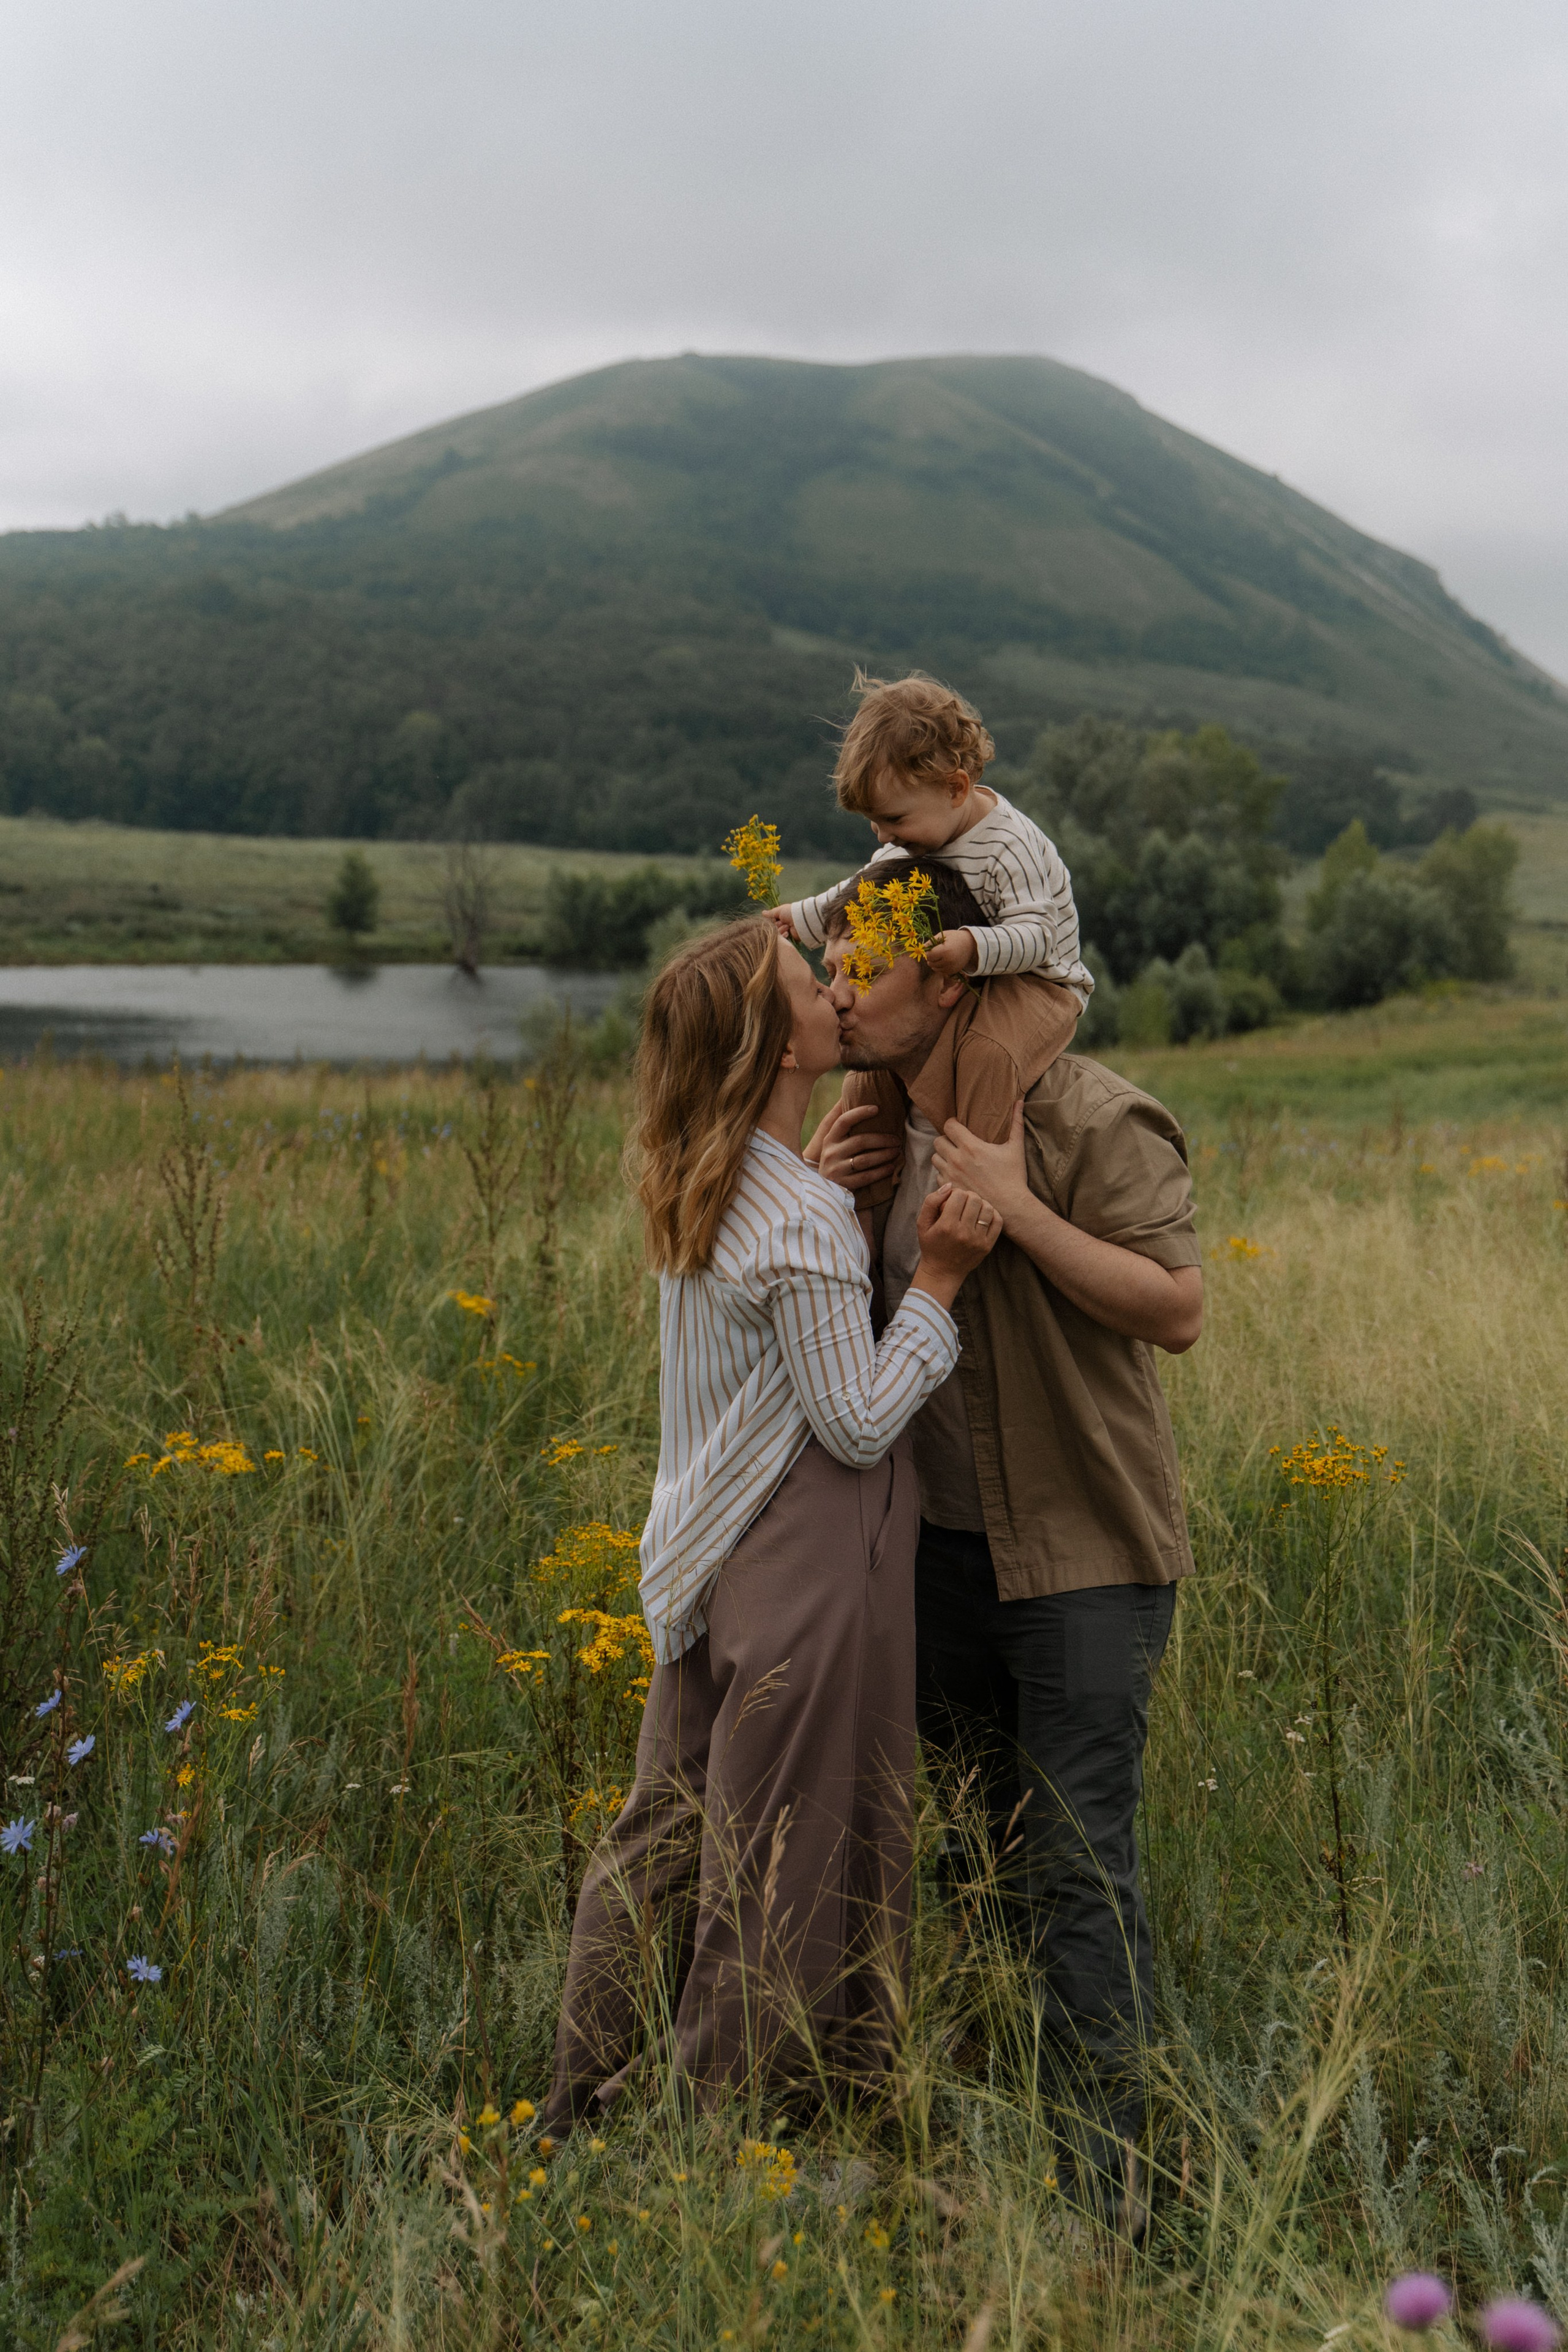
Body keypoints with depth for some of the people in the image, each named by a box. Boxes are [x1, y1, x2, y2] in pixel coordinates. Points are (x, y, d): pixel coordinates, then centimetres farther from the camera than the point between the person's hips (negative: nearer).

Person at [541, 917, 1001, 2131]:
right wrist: (939, 1277, -16)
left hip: (709, 1563, 9)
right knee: (780, 1871, 5)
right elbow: (859, 1422, -18)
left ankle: (583, 2100, 30)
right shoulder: (803, 1220, -21)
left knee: (667, 1834, 18)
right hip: (803, 1575, -9)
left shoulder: (694, 1188, 6)